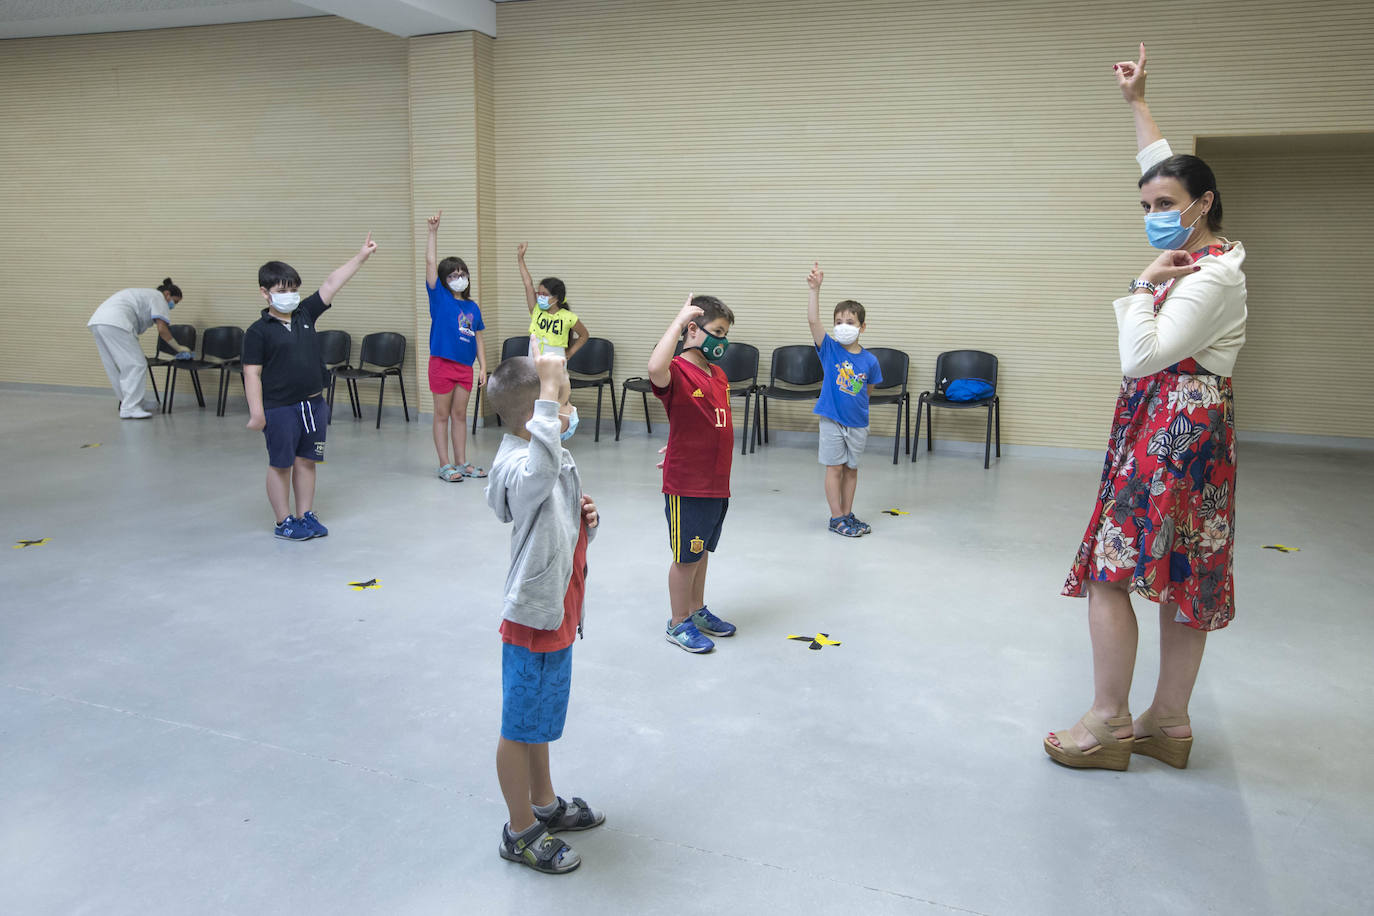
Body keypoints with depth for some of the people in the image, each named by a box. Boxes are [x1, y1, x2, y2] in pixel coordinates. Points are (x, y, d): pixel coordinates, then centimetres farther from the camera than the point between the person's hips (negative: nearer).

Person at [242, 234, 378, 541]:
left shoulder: (305, 314, 6)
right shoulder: (258, 331, -8)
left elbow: (332, 283, 2)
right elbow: (252, 373, -10)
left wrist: (361, 256, 0)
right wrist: (256, 412, -16)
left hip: (313, 404, 5)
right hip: (280, 409, -5)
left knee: (306, 461, 12)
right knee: (280, 465, 6)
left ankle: (306, 516, 23)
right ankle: (283, 523, 15)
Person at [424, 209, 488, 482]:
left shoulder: (472, 307, 9)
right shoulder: (439, 297, -2)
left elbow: (479, 339, 12)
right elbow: (431, 262, -10)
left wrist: (483, 367, 6)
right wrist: (433, 231, -16)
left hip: (466, 366, 4)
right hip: (442, 363, -4)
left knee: (460, 415, 12)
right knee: (442, 415, 3)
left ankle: (461, 462, 21)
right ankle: (445, 465, 9)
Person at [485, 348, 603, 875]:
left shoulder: (556, 461, 5)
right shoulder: (520, 469, -26)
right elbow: (541, 469, -54)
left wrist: (585, 519, -8)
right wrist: (549, 386, -50)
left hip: (557, 614, 10)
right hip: (533, 620, -10)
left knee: (539, 719, 26)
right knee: (520, 727, 9)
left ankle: (544, 805, 45)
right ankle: (521, 832, 27)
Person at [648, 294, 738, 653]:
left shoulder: (719, 375, 8)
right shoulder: (678, 373, -17)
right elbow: (655, 369, -43)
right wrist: (678, 320, -35)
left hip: (717, 483, 8)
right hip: (687, 485, -8)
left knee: (701, 550, 21)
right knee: (686, 556, 6)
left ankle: (698, 611, 36)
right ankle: (679, 623, 22)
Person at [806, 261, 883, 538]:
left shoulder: (869, 360, -3)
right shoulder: (829, 349, -9)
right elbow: (813, 320, -22)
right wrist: (815, 289, -31)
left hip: (857, 422, 3)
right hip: (832, 419, -3)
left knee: (851, 468, 13)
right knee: (835, 467, 4)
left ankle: (848, 514, 25)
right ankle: (836, 517, 13)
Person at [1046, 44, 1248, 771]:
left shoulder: (1211, 277, -17)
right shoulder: (1199, 250, 10)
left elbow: (1140, 357, -25)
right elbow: (1167, 169, 25)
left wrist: (1143, 285, -15)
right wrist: (1137, 103, 29)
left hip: (1174, 429, -10)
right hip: (1176, 427, 10)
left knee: (1109, 571, -7)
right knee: (1182, 578, 10)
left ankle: (1109, 724, 1)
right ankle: (1169, 723, 17)